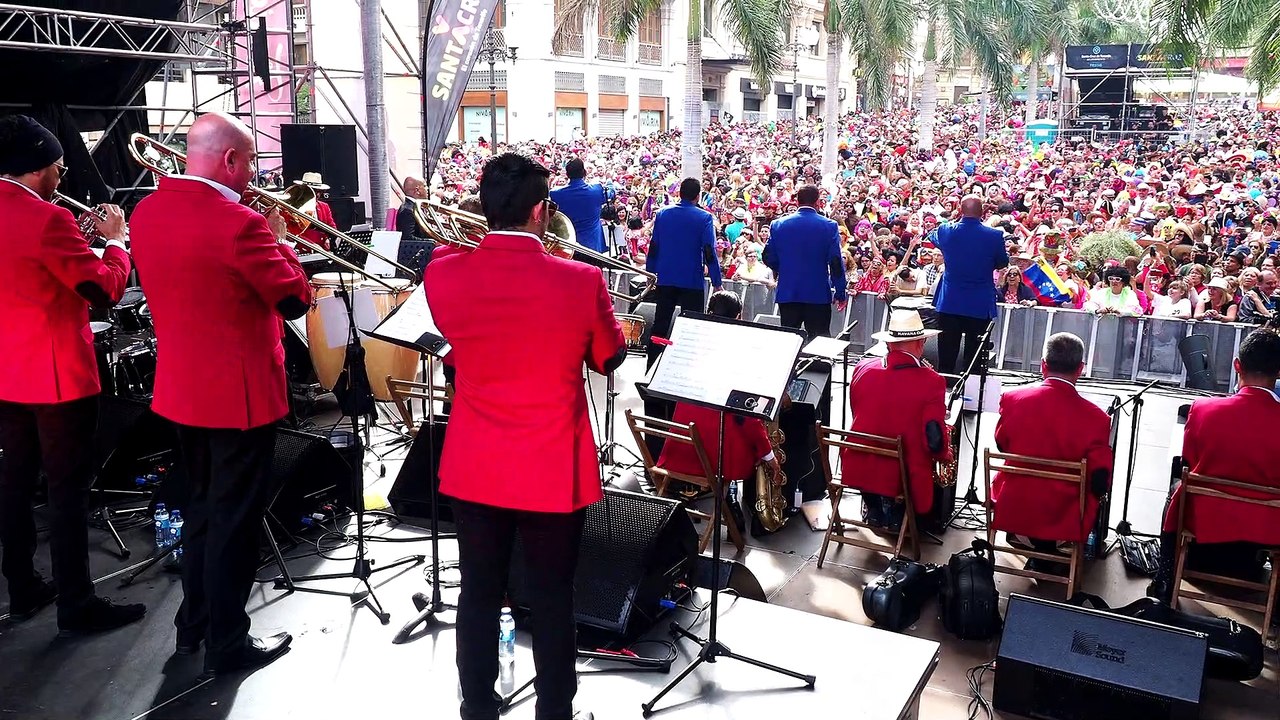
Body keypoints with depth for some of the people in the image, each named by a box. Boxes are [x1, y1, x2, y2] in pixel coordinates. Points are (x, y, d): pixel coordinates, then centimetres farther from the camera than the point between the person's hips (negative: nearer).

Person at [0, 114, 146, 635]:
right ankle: (76, 605, 8)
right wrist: (116, 238, -4)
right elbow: (105, 289, -19)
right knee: (68, 488, -1)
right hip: (58, 374, -9)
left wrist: (79, 237, 13)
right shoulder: (47, 219, -20)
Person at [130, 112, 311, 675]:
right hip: (239, 393, -8)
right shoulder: (239, 225, -23)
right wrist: (277, 240, -1)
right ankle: (227, 644, 18)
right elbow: (296, 300, -15)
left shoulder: (146, 213, 2)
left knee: (204, 507, 23)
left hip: (181, 389, 8)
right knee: (234, 519, 5)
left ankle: (194, 623, 36)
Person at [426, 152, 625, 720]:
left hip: (473, 468, 3)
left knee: (479, 596, 17)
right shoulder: (581, 281, -17)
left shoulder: (443, 275, -10)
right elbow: (609, 358, 1)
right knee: (552, 602, 13)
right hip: (553, 471, -2)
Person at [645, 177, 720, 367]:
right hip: (692, 280, -3)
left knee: (660, 326, 11)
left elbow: (653, 246, 4)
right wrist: (717, 282, -7)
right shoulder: (704, 217, -8)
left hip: (665, 279, 3)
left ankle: (652, 367, 14)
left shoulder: (663, 213, 2)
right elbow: (709, 252, -12)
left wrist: (650, 273, 13)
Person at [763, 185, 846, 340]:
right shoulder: (829, 226, -5)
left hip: (787, 293, 2)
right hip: (818, 294, -2)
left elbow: (769, 259, 3)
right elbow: (836, 262, -8)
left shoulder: (778, 224, 1)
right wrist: (840, 294, 0)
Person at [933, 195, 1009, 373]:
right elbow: (1003, 263, 4)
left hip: (949, 303, 1)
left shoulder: (945, 231, -7)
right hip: (980, 305, -1)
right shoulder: (995, 235, -12)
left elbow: (935, 241, 18)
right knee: (974, 355, 7)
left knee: (946, 357, 7)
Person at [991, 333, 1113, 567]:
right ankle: (1048, 548, 22)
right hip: (1063, 521, -2)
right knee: (1092, 494, 28)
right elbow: (1101, 485, -12)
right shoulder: (1095, 418, -19)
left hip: (1010, 512, 2)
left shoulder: (1012, 399, -13)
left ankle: (1026, 538, 24)